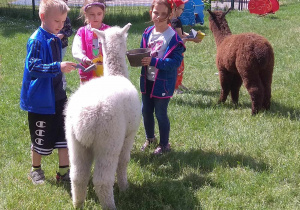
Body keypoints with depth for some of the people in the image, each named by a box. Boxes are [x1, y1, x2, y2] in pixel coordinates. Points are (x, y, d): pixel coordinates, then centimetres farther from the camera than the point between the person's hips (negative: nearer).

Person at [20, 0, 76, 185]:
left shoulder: (56, 39, 6)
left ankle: (64, 171, 20)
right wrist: (58, 67, -35)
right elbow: (33, 67, -27)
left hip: (58, 96, 7)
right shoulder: (36, 41, -18)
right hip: (41, 98, -7)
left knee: (64, 134, 9)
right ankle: (36, 170, 28)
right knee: (41, 137, 7)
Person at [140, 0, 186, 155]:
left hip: (163, 83, -6)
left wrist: (153, 62, -29)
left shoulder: (173, 37, -17)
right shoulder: (147, 33, 2)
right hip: (147, 81, 6)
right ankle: (150, 138, 41)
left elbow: (175, 61, -22)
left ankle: (164, 144, 26)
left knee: (160, 114, 5)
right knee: (146, 111, 16)